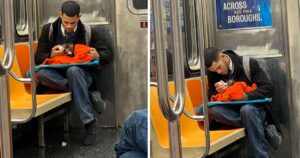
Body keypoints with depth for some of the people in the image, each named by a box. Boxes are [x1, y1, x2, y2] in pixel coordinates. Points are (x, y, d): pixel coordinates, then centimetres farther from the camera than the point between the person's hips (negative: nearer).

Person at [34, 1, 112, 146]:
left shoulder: (89, 32, 2)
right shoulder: (48, 30, 3)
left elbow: (107, 55, 5)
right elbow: (38, 58, 3)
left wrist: (98, 56, -20)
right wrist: (51, 55, -20)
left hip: (80, 75, -1)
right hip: (57, 75, 1)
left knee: (73, 70, -38)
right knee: (42, 74, -33)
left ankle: (90, 123, -34)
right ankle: (88, 96, -28)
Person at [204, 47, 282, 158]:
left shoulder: (249, 64, -11)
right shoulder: (212, 73, -1)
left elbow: (268, 88, -13)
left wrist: (247, 96, -28)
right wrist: (218, 92, -20)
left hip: (255, 108, -3)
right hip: (232, 111, 4)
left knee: (246, 109, -38)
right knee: (214, 110, -29)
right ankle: (263, 130, -25)